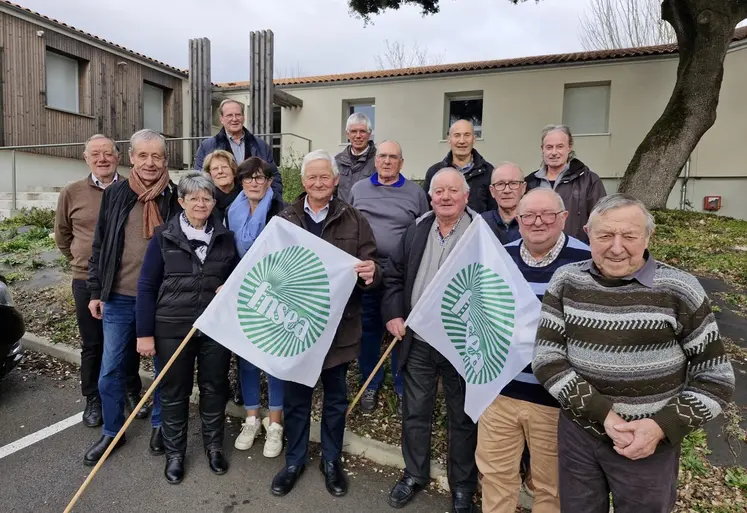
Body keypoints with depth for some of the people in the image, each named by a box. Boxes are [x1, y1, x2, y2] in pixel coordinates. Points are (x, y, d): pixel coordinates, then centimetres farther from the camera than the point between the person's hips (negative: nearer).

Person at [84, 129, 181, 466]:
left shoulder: (176, 198, -4)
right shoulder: (115, 195, 1)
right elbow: (99, 246, 6)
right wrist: (95, 291, 5)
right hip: (119, 298, 2)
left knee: (164, 366, 11)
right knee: (110, 370, 11)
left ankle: (159, 425, 32)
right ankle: (112, 432, 30)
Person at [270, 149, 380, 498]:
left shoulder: (354, 220, -1)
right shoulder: (285, 219, 3)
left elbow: (371, 268, -4)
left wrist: (371, 273, -26)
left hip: (338, 325, 0)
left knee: (336, 396, 16)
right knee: (295, 396, 15)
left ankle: (331, 460, 37)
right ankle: (294, 460, 36)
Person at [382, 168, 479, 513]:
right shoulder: (417, 229, 5)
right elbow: (394, 274, 10)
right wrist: (393, 314, -1)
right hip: (418, 340, 4)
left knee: (463, 417, 14)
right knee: (415, 412, 16)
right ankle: (414, 474, 39)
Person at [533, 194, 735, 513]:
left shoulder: (678, 289, -12)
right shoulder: (566, 281, -7)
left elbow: (715, 377, -5)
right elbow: (546, 358, -10)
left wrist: (663, 427, -17)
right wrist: (602, 413, -19)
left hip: (651, 443, -1)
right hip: (578, 433, 2)